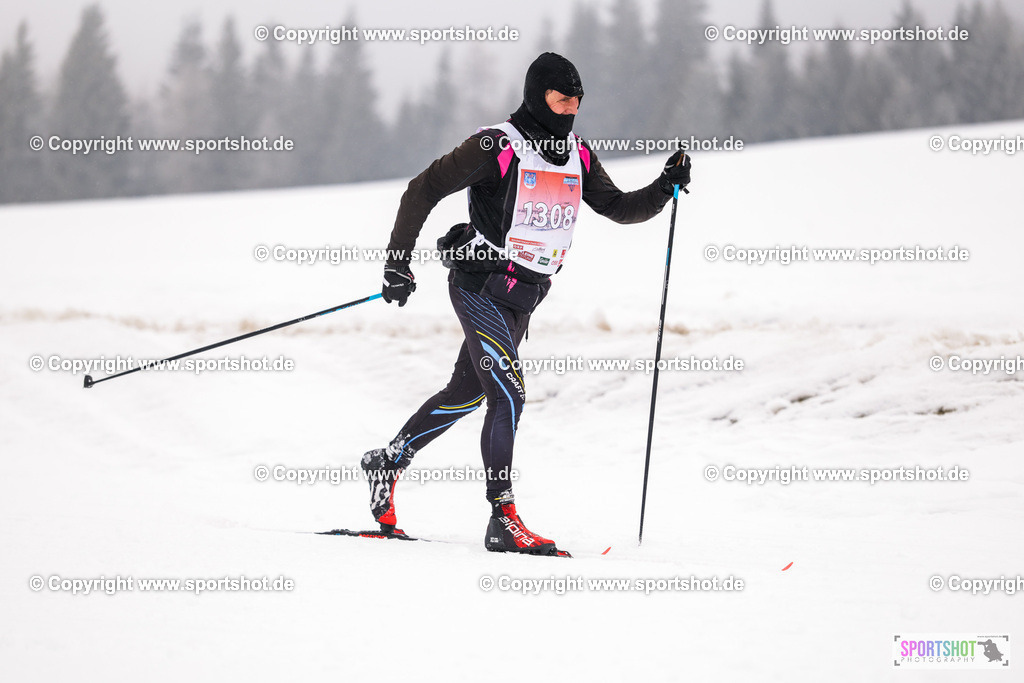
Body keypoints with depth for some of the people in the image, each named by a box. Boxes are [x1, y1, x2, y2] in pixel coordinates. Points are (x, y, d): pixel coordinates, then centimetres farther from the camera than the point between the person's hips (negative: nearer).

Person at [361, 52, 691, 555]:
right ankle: (503, 519, -19)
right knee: (508, 393, -18)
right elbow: (423, 190, -10)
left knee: (467, 394, 18)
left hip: (524, 297, 8)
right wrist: (398, 263, -12)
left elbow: (618, 208, 11)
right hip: (480, 284, -8)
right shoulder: (497, 147, -13)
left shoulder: (578, 155, 7)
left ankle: (389, 461, 38)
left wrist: (664, 188, -7)